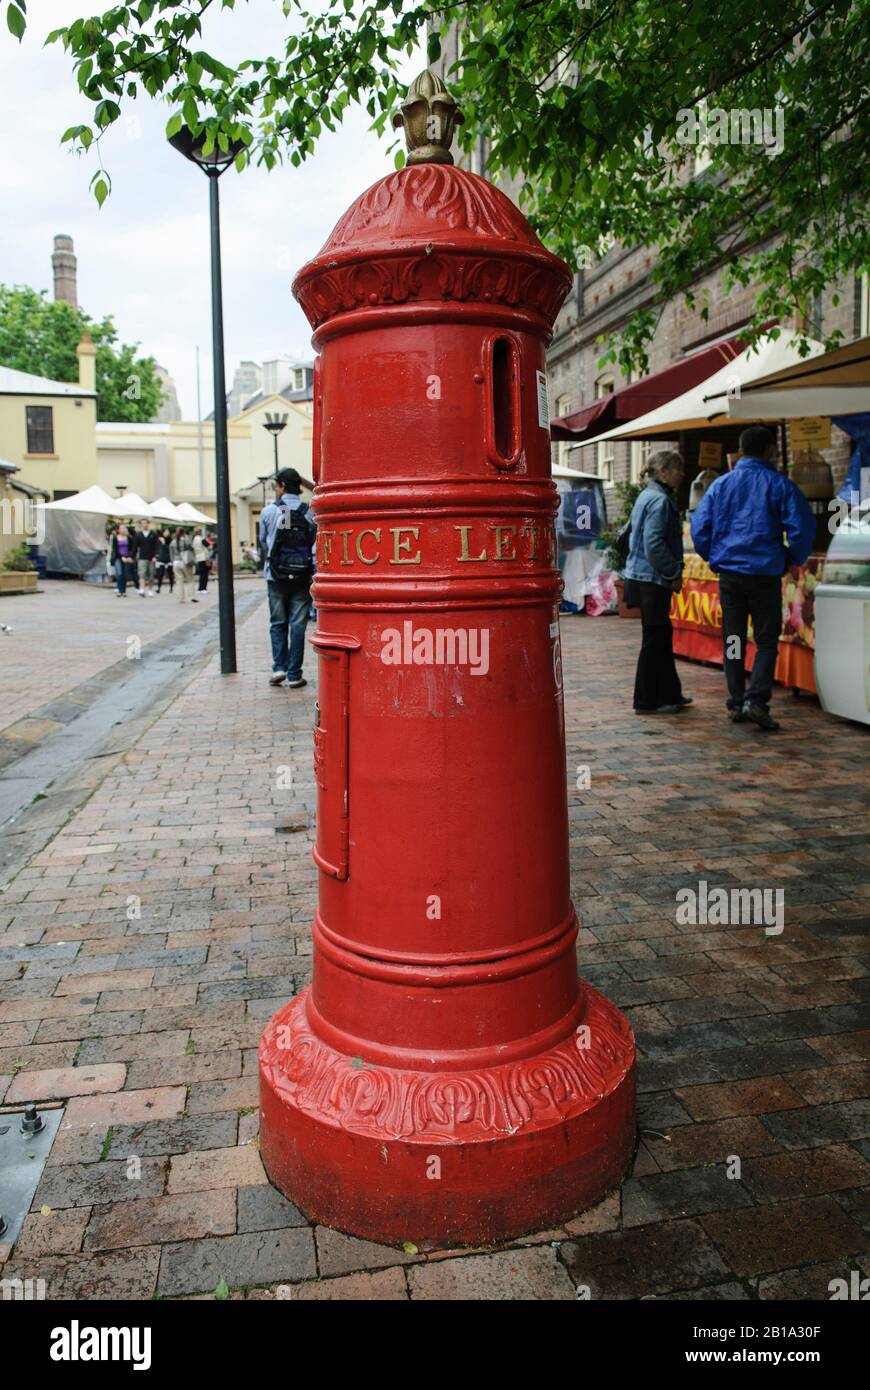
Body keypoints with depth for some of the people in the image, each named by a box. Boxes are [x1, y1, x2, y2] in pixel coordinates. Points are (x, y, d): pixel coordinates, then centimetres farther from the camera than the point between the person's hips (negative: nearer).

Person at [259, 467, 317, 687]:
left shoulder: (268, 512, -1)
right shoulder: (310, 514, -1)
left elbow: (263, 543, 10)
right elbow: (315, 546, 0)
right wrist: (314, 576, 10)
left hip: (276, 576, 0)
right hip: (302, 577, 0)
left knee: (277, 623, 13)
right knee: (298, 625, 4)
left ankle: (279, 667, 2)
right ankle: (294, 675, 4)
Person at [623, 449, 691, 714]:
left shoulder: (647, 496, 16)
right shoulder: (660, 500, -15)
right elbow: (654, 545, -23)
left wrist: (672, 572, 20)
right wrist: (674, 573, -13)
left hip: (643, 577, 10)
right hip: (652, 579, -10)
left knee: (662, 635, 16)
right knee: (655, 638, -2)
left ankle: (669, 694, 26)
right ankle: (647, 700, 6)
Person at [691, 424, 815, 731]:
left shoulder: (720, 484, 5)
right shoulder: (780, 484, -4)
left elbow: (699, 527, 3)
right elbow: (802, 528, -10)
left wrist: (713, 557, 16)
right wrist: (792, 559, 6)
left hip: (729, 573, 3)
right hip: (765, 574, -3)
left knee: (733, 640, 11)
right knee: (767, 640, 4)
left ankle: (736, 704, 14)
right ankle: (756, 700, -10)